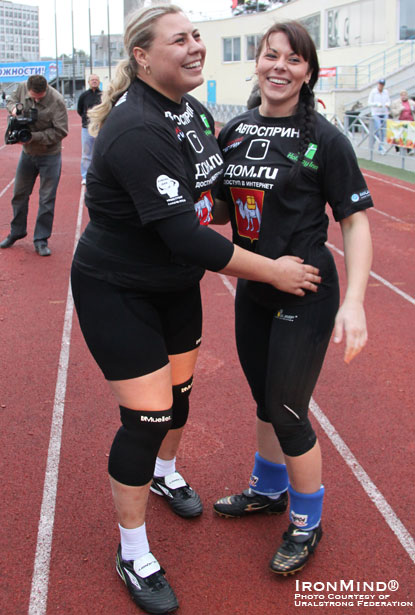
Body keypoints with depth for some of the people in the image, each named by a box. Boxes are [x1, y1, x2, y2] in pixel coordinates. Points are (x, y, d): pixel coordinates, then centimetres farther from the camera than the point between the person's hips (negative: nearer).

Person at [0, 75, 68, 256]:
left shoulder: (56, 101, -23)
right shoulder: (22, 88, -9)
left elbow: (60, 131, -22)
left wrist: (33, 137, -25)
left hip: (49, 156, -5)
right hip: (27, 153, 5)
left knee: (47, 199, 0)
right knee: (19, 194, 16)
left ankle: (41, 240, 12)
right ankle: (16, 232, 34)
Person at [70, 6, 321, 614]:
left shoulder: (192, 109, 1)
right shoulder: (137, 130, -29)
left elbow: (209, 185, 19)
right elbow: (184, 235, -32)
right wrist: (272, 270, -24)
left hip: (176, 285, 8)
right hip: (117, 291, -8)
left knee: (178, 390, 19)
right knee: (147, 415, -6)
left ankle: (165, 473, 51)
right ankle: (134, 557, 14)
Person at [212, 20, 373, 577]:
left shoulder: (323, 138, -13)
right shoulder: (235, 131, 4)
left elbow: (355, 220, -12)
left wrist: (354, 302, -22)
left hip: (305, 294, -5)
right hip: (252, 289, 6)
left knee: (288, 413, 2)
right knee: (264, 399, 20)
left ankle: (307, 525, 26)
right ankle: (268, 489, 44)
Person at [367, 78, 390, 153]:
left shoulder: (386, 92, 9)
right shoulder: (373, 92, -4)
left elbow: (389, 101, 16)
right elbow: (369, 102, -4)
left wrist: (387, 104, -8)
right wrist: (377, 104, -19)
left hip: (384, 113, 4)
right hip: (376, 113, -4)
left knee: (383, 131, 4)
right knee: (377, 129, -16)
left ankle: (380, 147, 14)